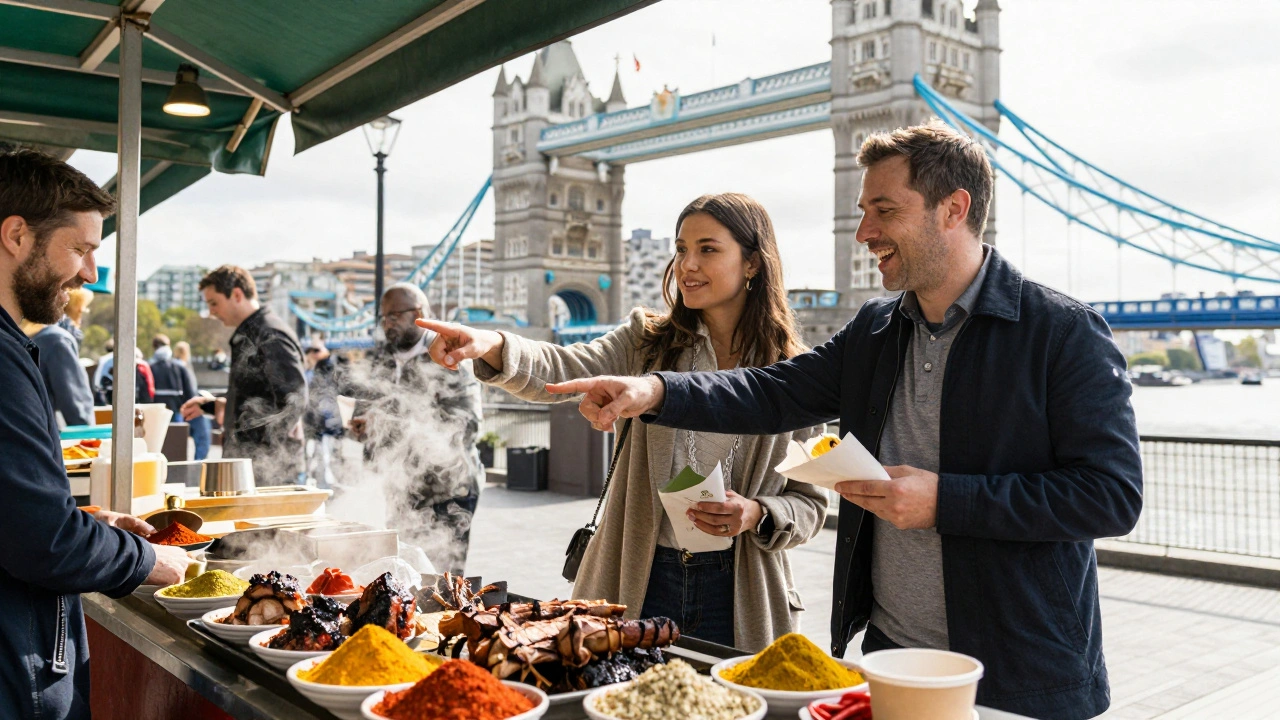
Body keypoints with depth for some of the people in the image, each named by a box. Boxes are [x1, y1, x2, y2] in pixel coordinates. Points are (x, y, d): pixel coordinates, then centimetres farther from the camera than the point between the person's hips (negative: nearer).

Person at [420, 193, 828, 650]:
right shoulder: (648, 343, 1)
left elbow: (810, 502, 4)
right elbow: (562, 372, -17)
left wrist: (756, 514, -16)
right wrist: (489, 347, -36)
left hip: (738, 592, 0)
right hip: (641, 583, 1)